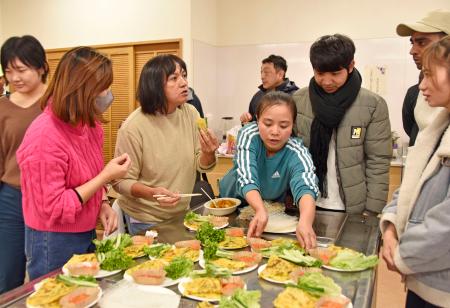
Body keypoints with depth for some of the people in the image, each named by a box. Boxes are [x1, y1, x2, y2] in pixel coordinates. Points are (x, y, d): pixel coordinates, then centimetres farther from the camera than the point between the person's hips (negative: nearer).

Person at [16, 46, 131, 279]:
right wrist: (106, 176, -24)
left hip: (87, 235, 7)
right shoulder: (44, 137, -25)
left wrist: (103, 204, -5)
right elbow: (54, 209, -23)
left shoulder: (90, 124, -2)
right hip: (54, 245, -7)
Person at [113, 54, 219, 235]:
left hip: (182, 213, 6)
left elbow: (201, 166, -2)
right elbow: (121, 181, -17)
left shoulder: (190, 113, -7)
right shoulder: (133, 127, -23)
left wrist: (208, 153, -24)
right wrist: (151, 193, -35)